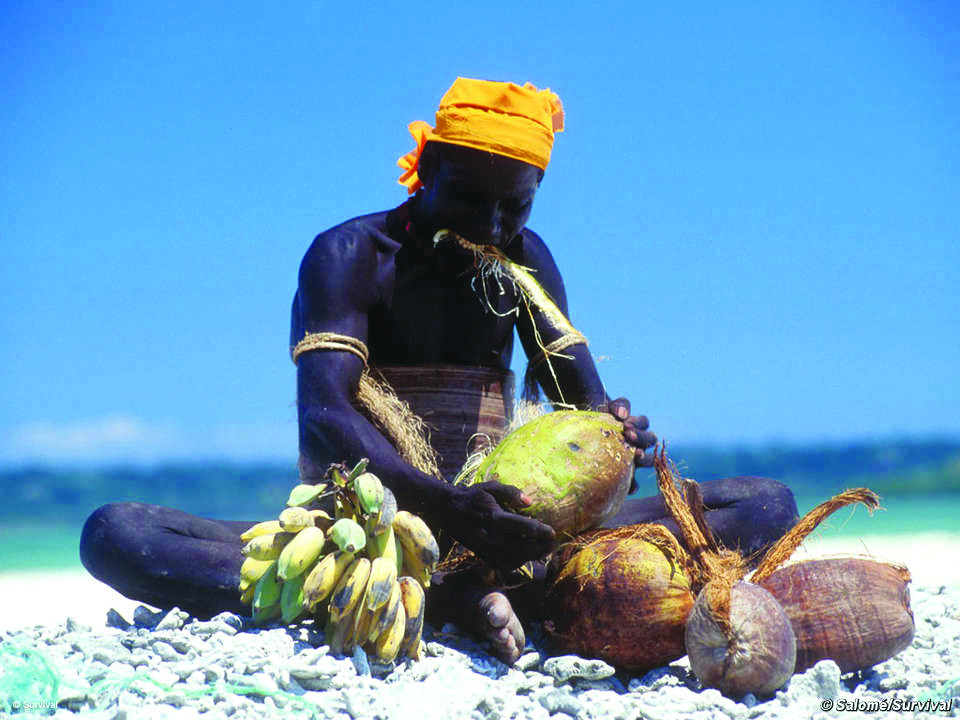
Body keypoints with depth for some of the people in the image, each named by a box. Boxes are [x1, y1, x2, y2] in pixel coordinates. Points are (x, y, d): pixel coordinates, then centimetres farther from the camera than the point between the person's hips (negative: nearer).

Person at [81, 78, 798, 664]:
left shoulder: (523, 259, 12)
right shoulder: (350, 257, -4)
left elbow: (583, 395, 8)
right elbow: (323, 415, -20)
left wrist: (613, 431, -19)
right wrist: (443, 504, -39)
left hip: (491, 527, 4)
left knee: (768, 503, -10)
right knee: (115, 534, -30)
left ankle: (509, 587, -36)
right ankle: (448, 597, -45)